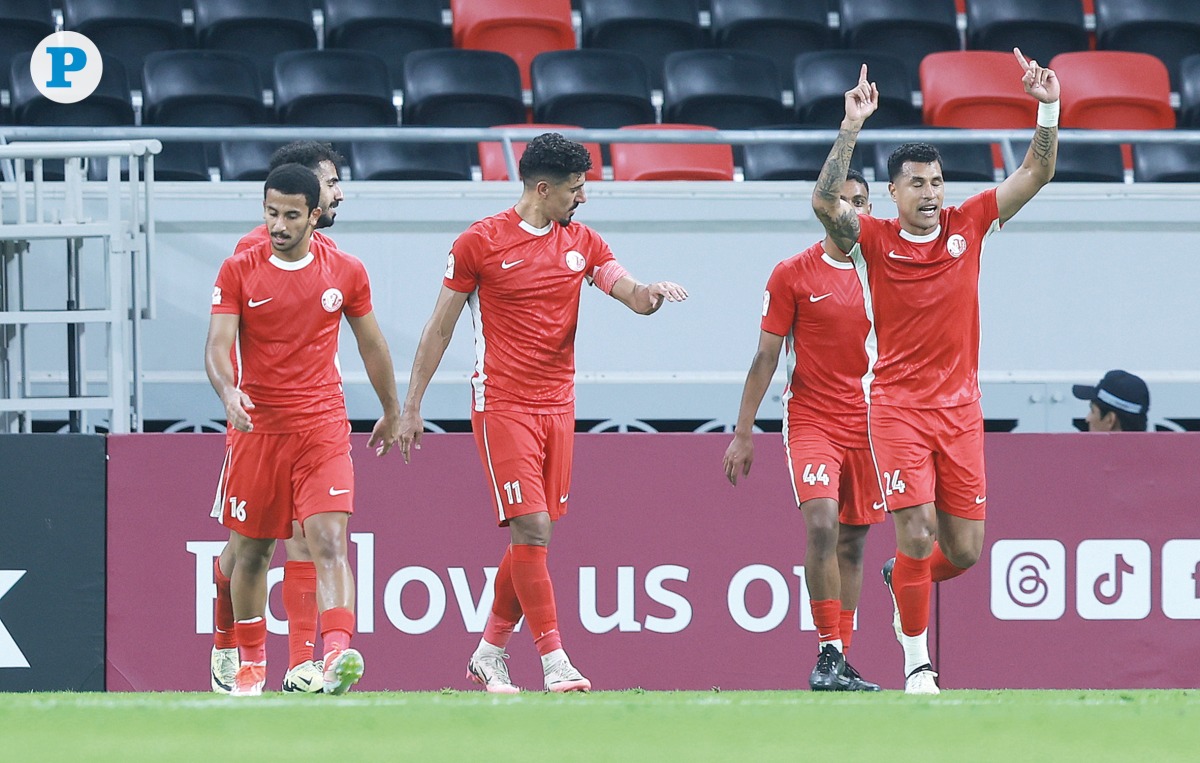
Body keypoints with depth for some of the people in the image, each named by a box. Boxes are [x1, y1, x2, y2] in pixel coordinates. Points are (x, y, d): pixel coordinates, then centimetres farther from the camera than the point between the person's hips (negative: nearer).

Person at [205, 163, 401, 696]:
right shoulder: (238, 272, -1)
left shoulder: (345, 273, 3)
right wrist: (228, 392, -30)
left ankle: (338, 655, -33)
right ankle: (250, 666, 27)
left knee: (329, 543, -18)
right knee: (249, 552, 10)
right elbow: (218, 344, -9)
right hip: (255, 427, 1)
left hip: (322, 427, -1)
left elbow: (372, 345, 16)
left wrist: (392, 413, 25)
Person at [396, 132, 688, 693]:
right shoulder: (481, 242, -4)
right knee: (531, 530, -13)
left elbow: (632, 295, 4)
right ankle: (554, 662, -14)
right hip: (502, 405, -5)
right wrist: (411, 405, 1)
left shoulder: (582, 243, 11)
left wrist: (651, 293, -21)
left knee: (534, 537, 7)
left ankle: (489, 652, 21)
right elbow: (440, 326, 1)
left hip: (558, 405, 5)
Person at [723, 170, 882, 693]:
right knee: (821, 524, -22)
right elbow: (766, 358, 1)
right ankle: (828, 653, -20)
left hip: (868, 425, 3)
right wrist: (743, 433, -1)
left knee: (852, 542, 7)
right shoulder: (792, 275, -2)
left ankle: (840, 658, 15)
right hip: (810, 419, -3)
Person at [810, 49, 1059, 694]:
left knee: (964, 550, 3)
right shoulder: (873, 239, -3)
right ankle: (917, 662, 0)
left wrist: (1048, 110, -10)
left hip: (960, 409, 3)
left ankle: (902, 580, 37)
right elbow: (825, 203, -22)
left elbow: (1035, 175, 4)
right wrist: (851, 127, -28)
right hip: (896, 405, -3)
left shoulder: (967, 226, 5)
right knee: (917, 534, -14)